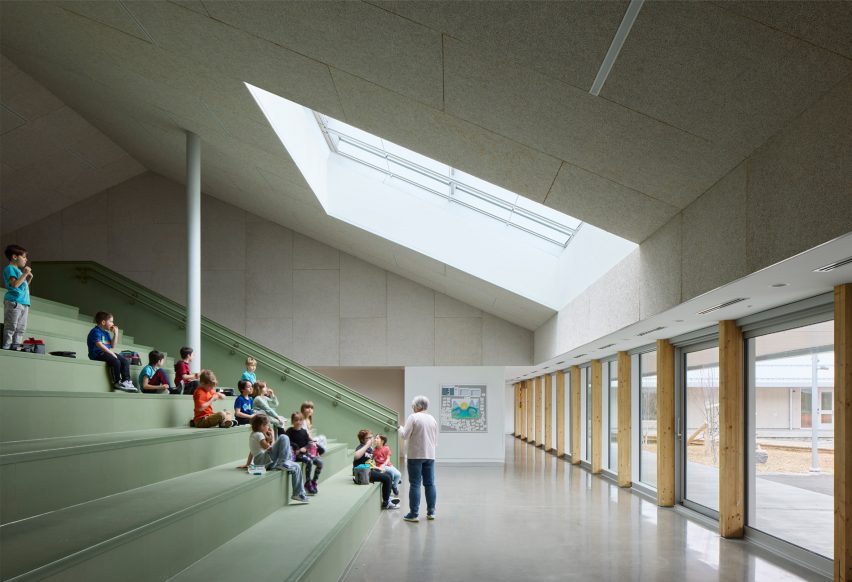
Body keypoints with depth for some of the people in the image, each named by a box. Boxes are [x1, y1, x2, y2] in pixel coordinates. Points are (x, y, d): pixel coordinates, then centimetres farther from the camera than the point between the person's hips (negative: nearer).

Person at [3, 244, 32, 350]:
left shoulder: (18, 270, 23)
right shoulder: (10, 268, -4)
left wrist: (29, 278, 13)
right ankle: (6, 347, -10)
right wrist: (24, 274, -15)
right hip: (14, 301, -9)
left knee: (21, 329, 8)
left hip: (24, 303, 9)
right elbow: (15, 284, -17)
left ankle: (16, 347, 10)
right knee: (11, 327, -11)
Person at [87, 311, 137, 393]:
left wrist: (116, 334, 12)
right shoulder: (96, 331, -9)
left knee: (125, 361, -4)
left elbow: (112, 345, 20)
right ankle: (117, 382, -18)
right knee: (115, 361, -31)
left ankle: (126, 381, -8)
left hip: (106, 353, 10)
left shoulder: (106, 333, 20)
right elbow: (99, 344, -22)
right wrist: (111, 352, -25)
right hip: (97, 353, -10)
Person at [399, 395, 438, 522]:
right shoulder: (432, 419, 11)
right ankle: (431, 512, 13)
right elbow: (436, 440, 15)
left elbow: (405, 435, -10)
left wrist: (401, 428, 9)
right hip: (430, 455, 6)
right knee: (430, 484, 9)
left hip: (415, 455, -6)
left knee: (415, 484, -3)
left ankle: (414, 514, -2)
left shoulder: (413, 417, -8)